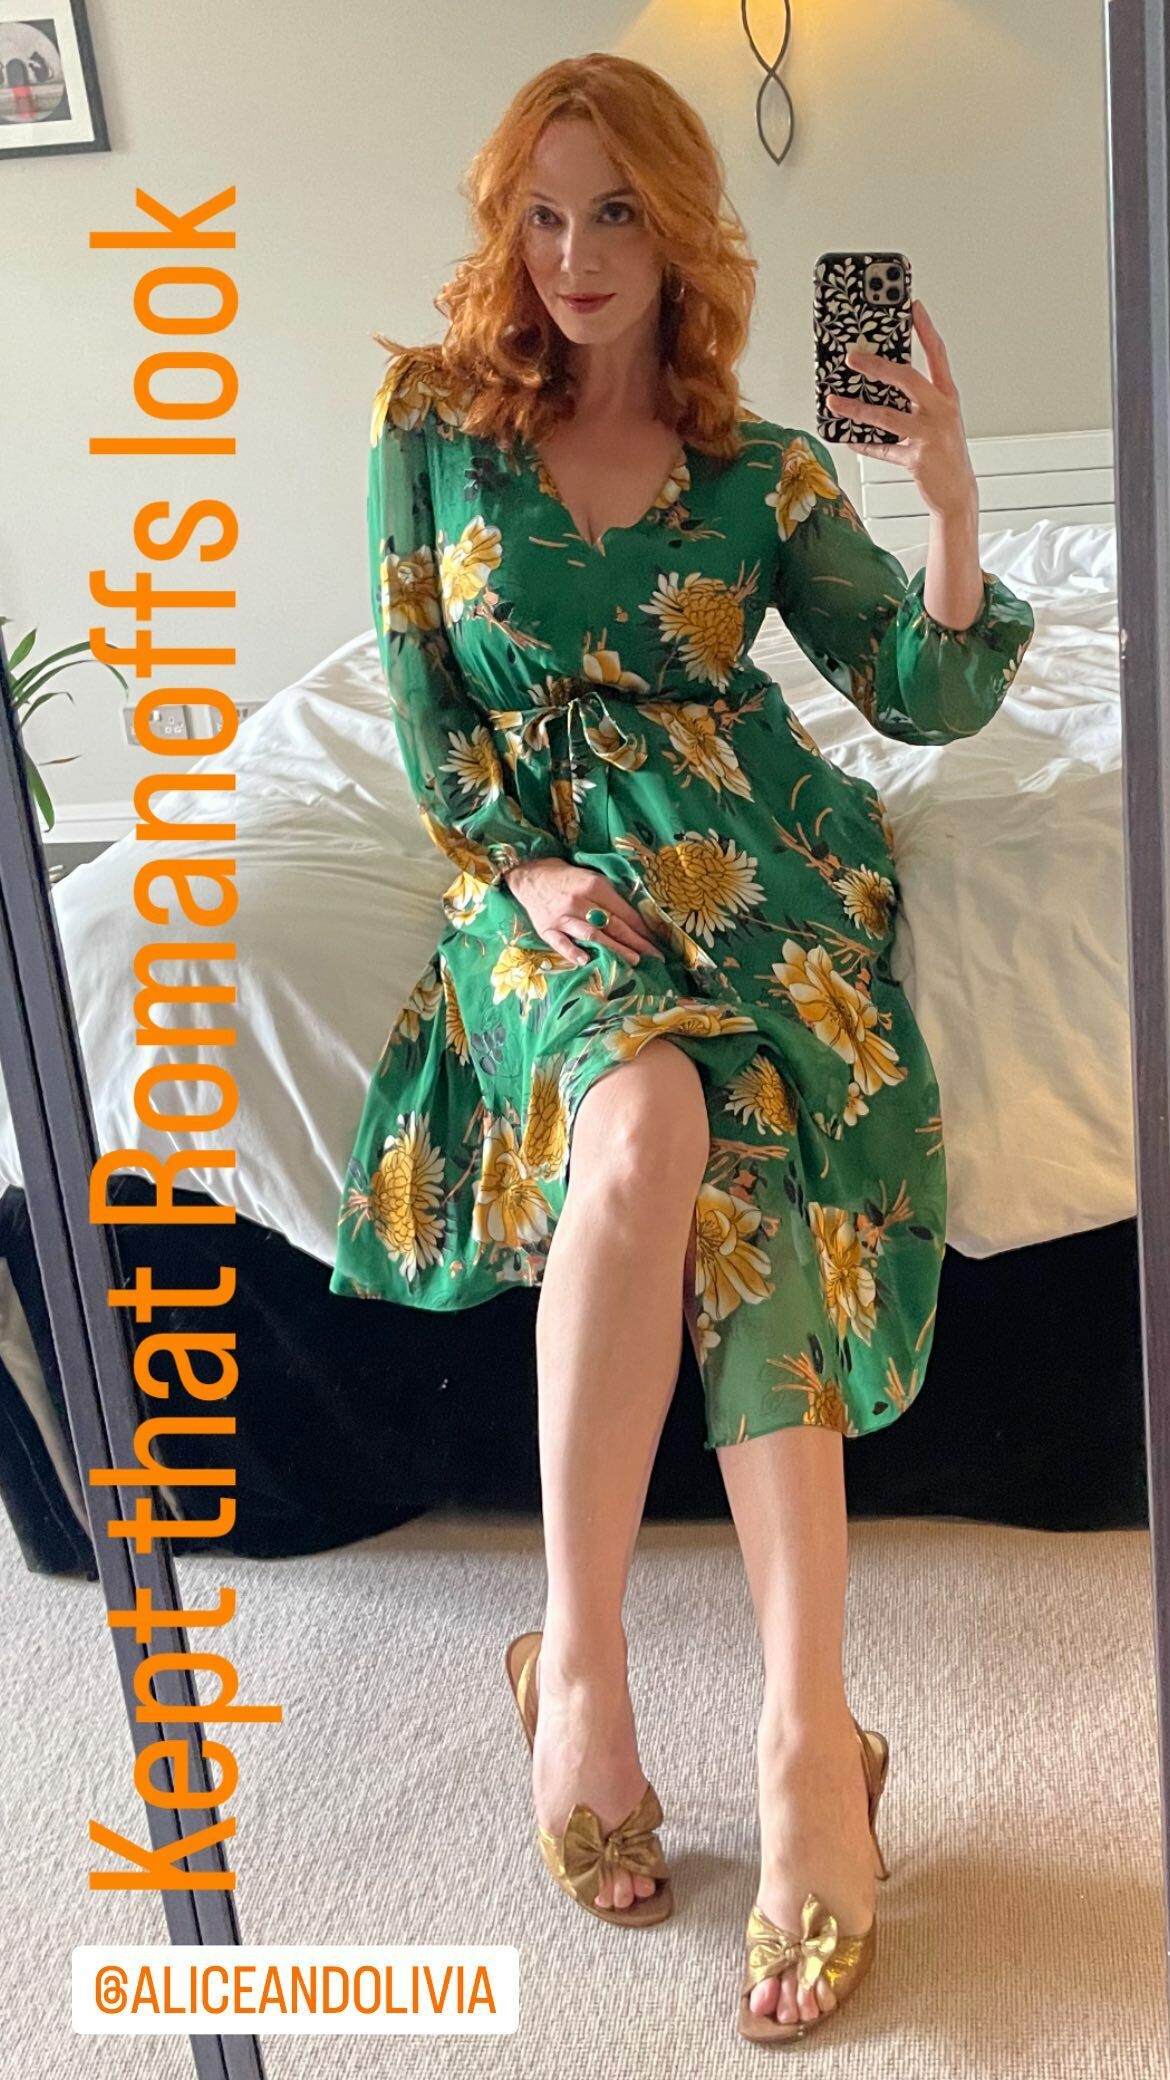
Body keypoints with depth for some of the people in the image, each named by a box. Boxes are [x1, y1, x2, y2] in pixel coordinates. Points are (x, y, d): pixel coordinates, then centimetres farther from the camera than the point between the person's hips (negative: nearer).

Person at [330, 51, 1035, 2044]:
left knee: (758, 1185, -29)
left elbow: (932, 698, 5)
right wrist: (523, 868, -9)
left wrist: (953, 507, -12)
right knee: (652, 1128, -35)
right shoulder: (430, 419, 9)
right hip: (540, 863, -1)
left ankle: (809, 1735, -30)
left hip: (748, 849, 1)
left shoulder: (764, 469, 10)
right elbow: (422, 695, 7)